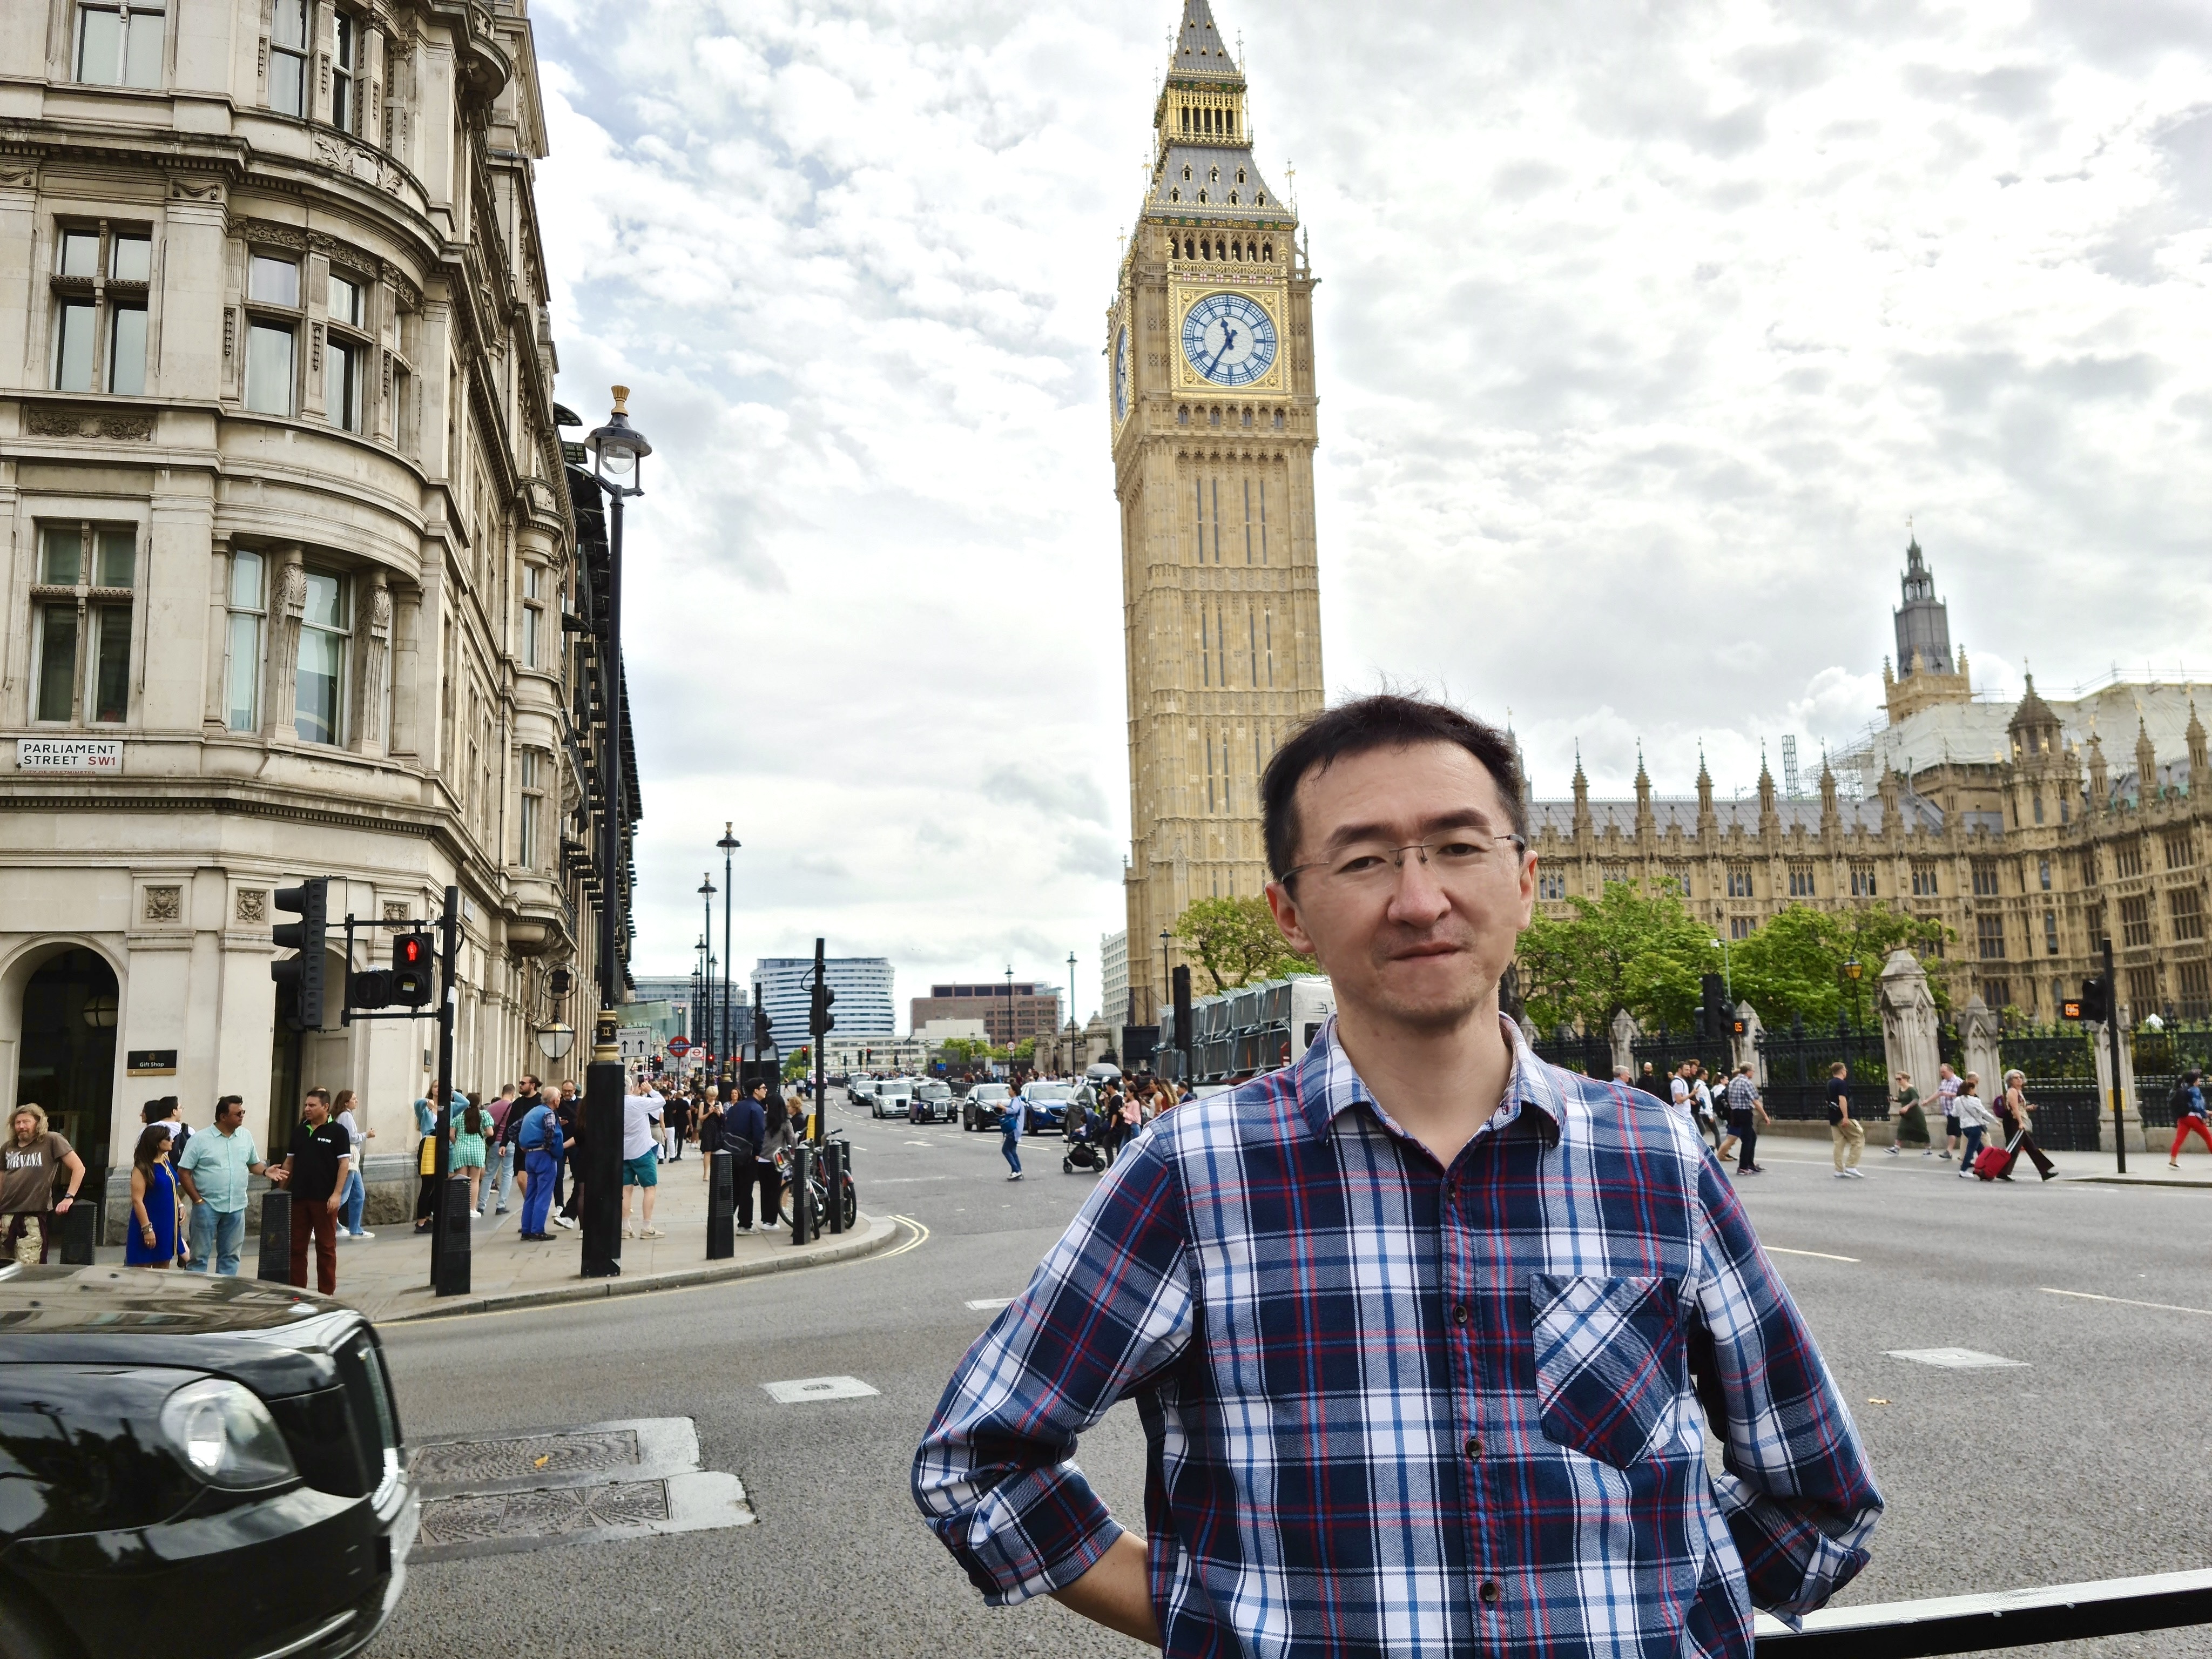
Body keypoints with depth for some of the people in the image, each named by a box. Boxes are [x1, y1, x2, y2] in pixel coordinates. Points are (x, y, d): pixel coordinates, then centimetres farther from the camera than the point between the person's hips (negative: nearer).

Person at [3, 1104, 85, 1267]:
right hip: (5, 1216, 5)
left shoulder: (51, 1141, 0)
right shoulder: (8, 1148, 15)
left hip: (34, 1217, -5)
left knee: (27, 1271, -9)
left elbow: (79, 1167, -1)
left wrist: (69, 1197, -9)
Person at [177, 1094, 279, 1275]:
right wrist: (198, 1200, -10)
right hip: (207, 1206, -4)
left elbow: (253, 1164, 18)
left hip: (236, 1208, 5)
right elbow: (183, 1173, -6)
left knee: (231, 1255, 10)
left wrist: (266, 1171, -4)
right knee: (200, 1255, 1)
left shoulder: (246, 1137, 7)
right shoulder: (200, 1140, -7)